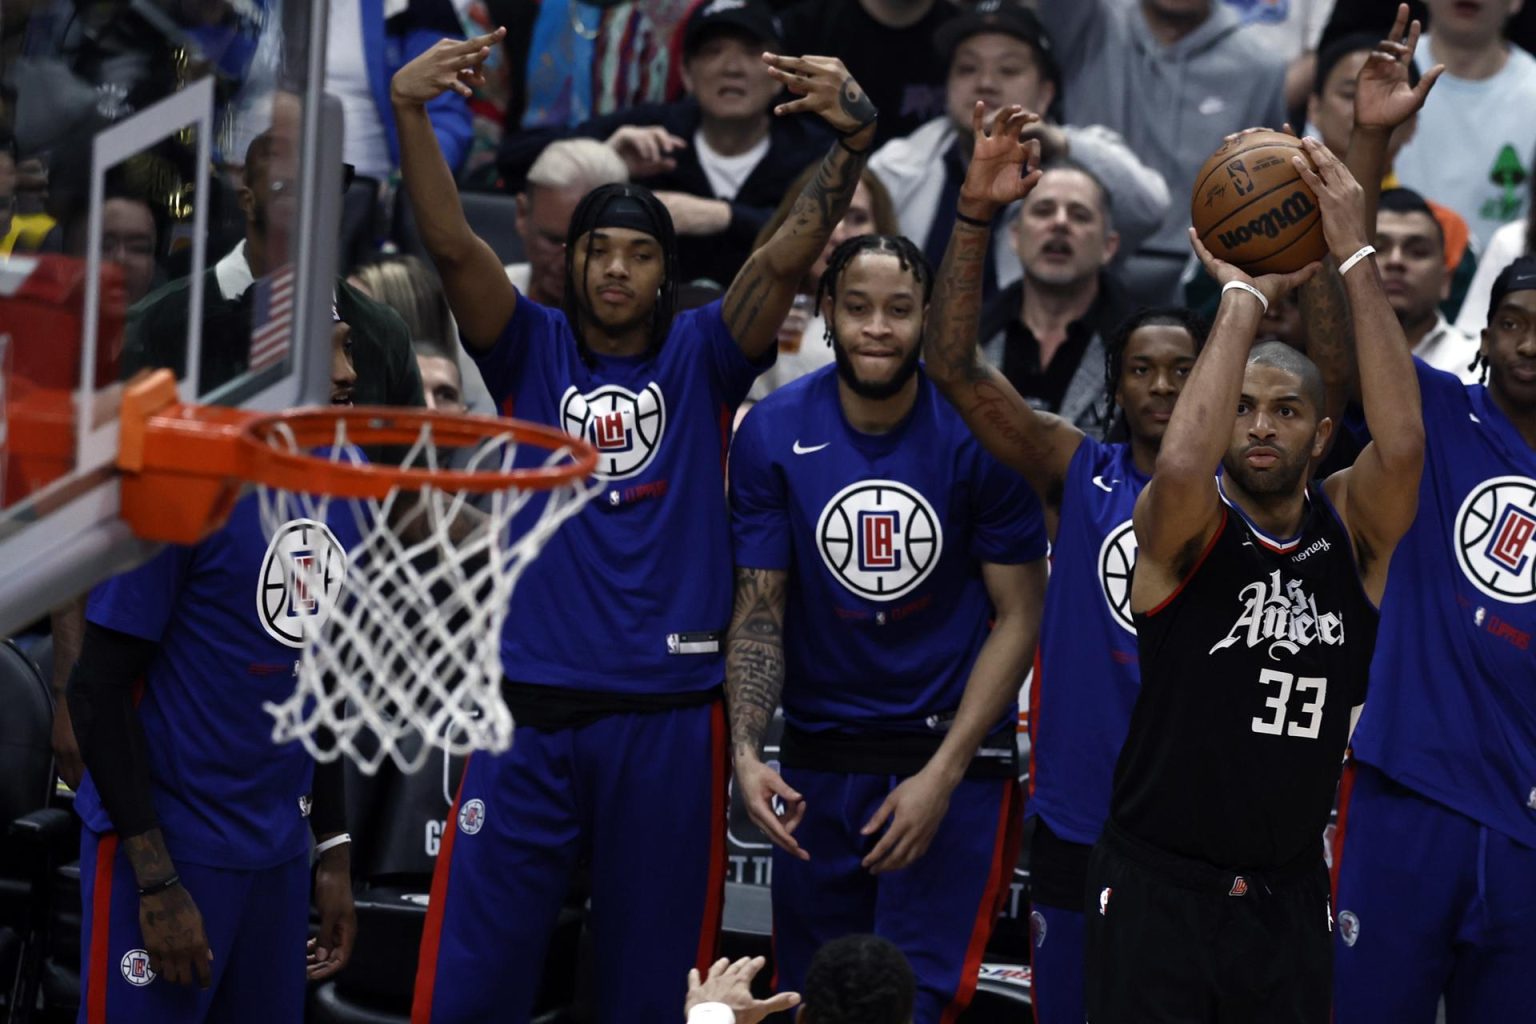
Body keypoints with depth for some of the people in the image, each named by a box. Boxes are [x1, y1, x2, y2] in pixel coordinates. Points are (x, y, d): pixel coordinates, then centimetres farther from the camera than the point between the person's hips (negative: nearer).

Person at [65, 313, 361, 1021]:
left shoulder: (342, 503, 7)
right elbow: (99, 687, -14)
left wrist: (334, 853, 14)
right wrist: (158, 877, -17)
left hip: (280, 855, 7)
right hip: (166, 848, -6)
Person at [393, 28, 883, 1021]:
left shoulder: (701, 356, 6)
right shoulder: (531, 350, 7)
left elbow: (786, 258, -8)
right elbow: (453, 244, -7)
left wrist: (851, 139, -24)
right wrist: (411, 112, -23)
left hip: (670, 713, 0)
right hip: (531, 711, 0)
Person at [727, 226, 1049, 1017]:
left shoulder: (977, 436, -9)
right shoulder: (773, 433, -3)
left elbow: (1018, 617, -6)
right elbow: (758, 612, -1)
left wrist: (943, 773, -12)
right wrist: (745, 752, -17)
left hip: (953, 752, -3)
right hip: (819, 755, 3)